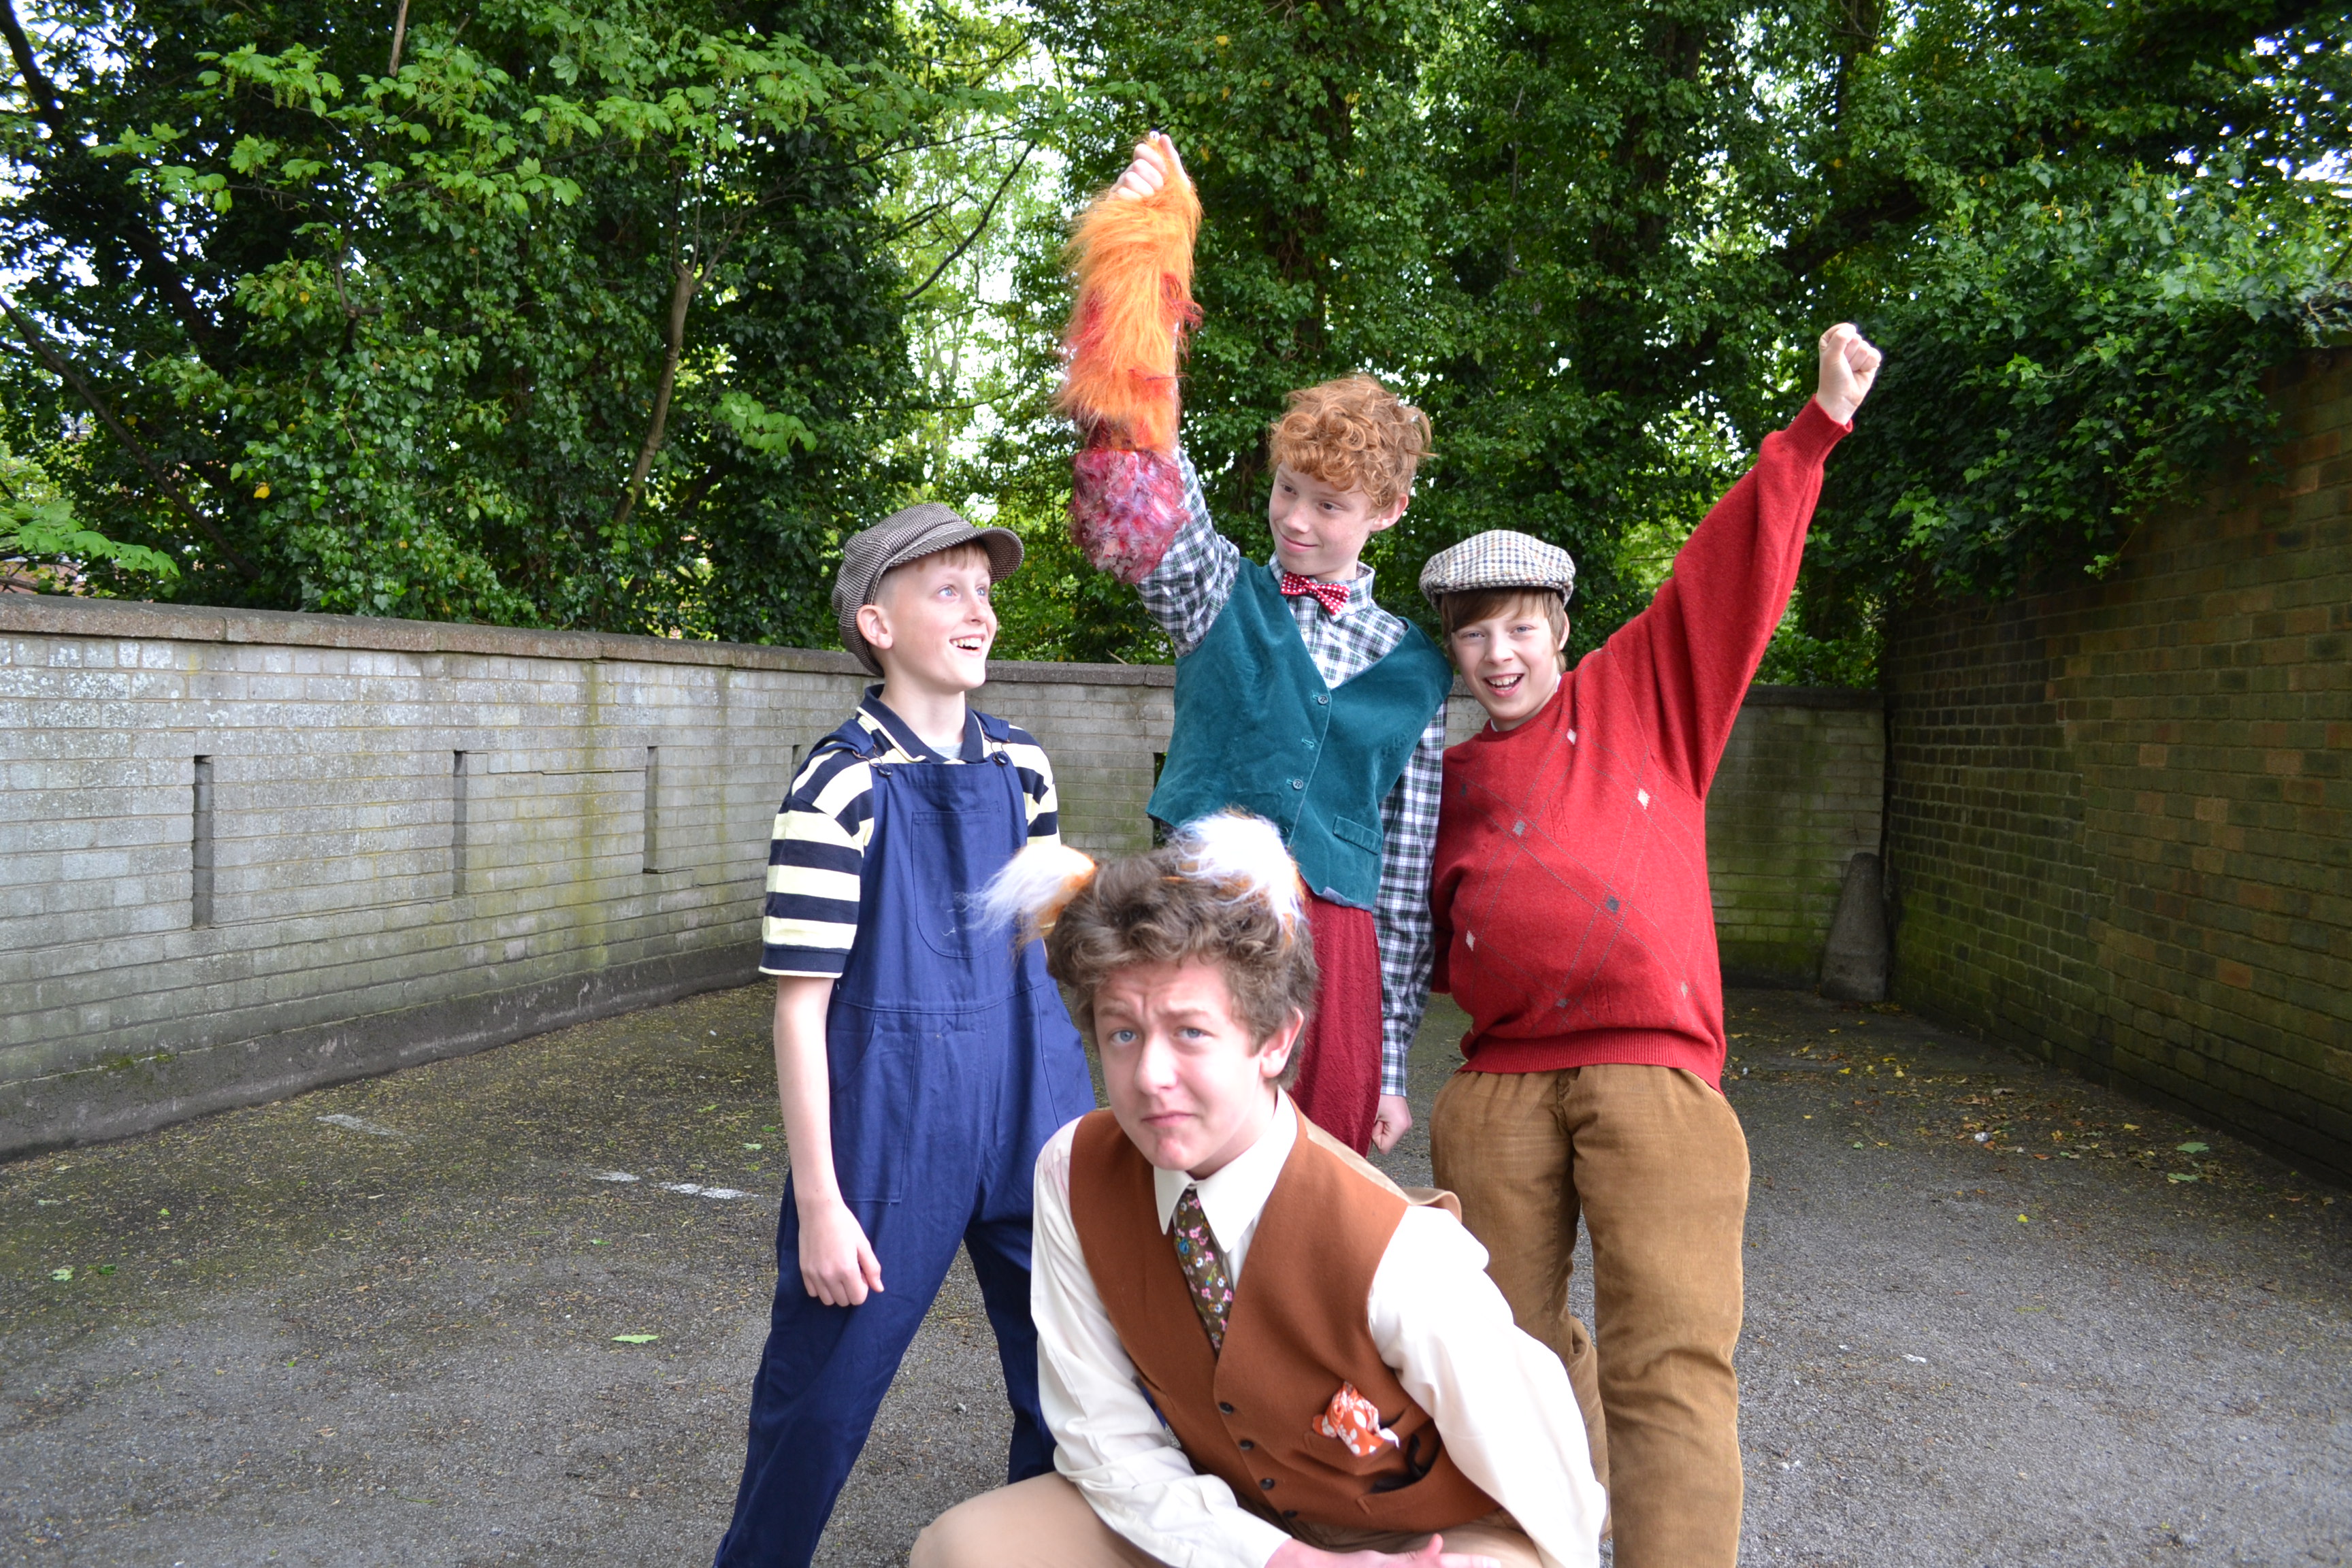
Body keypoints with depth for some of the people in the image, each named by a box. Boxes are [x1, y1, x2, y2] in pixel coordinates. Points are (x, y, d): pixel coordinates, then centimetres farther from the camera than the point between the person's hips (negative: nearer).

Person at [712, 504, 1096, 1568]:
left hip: (1031, 1107, 5)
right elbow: (799, 1003, -11)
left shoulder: (1023, 769, 4)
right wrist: (819, 1203, -12)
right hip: (889, 1118, -5)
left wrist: (1068, 1105, 15)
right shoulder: (842, 787, -13)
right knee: (824, 1394, 9)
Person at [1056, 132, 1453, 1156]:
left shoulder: (1413, 668, 9)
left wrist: (1393, 1057, 9)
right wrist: (1147, 266, -25)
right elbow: (1146, 476, -13)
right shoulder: (1220, 596, 6)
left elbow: (1409, 873, 10)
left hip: (1334, 942, 2)